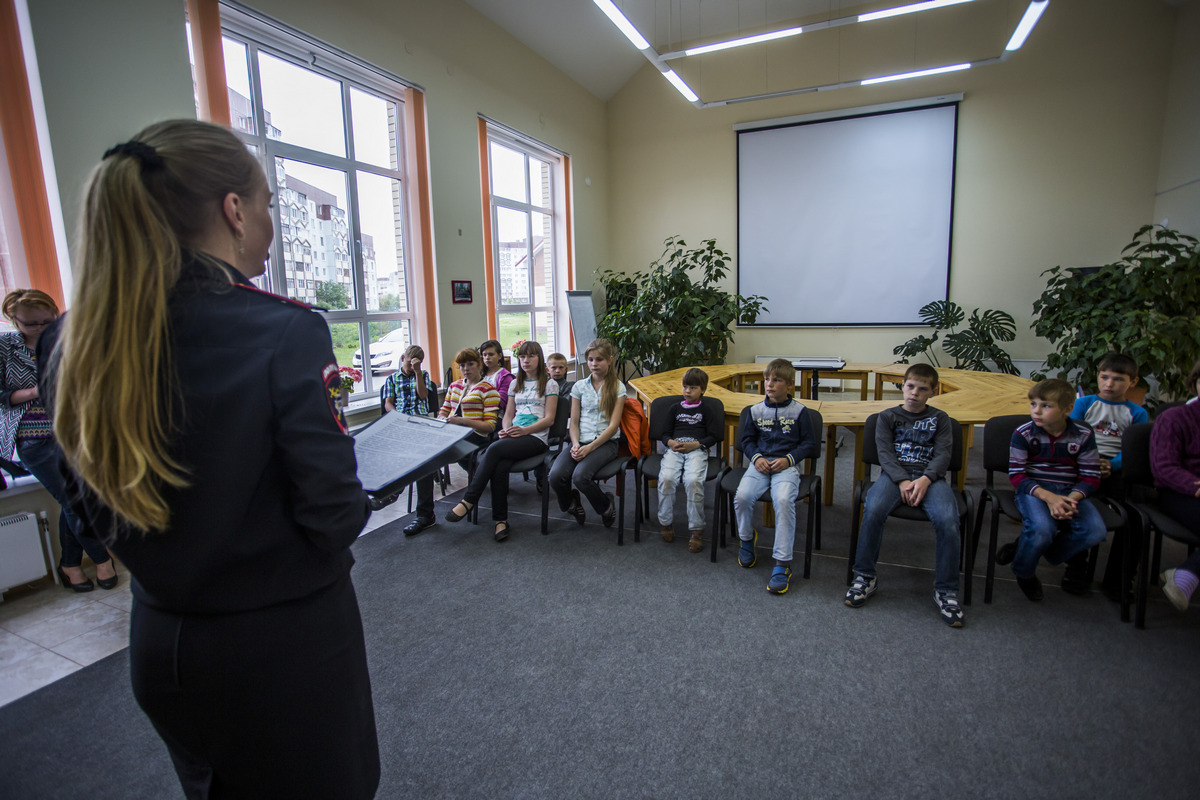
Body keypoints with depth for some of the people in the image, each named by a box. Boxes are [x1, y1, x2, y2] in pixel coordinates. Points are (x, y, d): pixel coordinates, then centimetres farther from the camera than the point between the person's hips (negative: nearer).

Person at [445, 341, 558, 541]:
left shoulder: (549, 384, 8)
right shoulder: (516, 384, 25)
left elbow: (549, 419, -1)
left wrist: (524, 430, -15)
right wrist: (506, 430, 0)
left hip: (536, 437, -4)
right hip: (513, 435, 4)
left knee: (494, 449, -31)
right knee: (499, 468, -30)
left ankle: (468, 500, -26)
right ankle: (500, 520, -25)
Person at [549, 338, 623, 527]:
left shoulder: (617, 387, 2)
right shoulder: (579, 386, 12)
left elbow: (613, 425, -5)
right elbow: (574, 422, 10)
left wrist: (589, 448, -15)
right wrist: (576, 444, -10)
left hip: (605, 442, -3)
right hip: (580, 440, 3)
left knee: (580, 476, -31)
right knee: (556, 475, -25)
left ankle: (606, 504, 1)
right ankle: (571, 503, 11)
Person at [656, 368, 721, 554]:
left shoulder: (706, 410, 15)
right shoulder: (674, 408, 22)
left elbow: (714, 436, 8)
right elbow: (665, 434, 21)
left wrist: (694, 445, -7)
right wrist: (671, 442, -3)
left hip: (697, 449, -2)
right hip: (674, 448, 2)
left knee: (693, 480, -31)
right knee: (666, 478, -27)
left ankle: (696, 530, -19)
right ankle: (666, 523, -7)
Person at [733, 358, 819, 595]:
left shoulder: (799, 411, 3)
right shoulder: (755, 410, 11)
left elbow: (808, 442, 6)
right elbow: (747, 439, 17)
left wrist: (789, 459, -9)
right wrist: (756, 457, -3)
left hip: (787, 465, -3)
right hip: (760, 462, 3)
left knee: (783, 500, -31)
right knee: (742, 496, -24)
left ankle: (783, 564, -20)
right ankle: (747, 538, 10)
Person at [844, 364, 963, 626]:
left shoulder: (939, 418, 18)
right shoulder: (887, 416, 16)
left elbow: (943, 455, 5)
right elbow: (885, 453, 3)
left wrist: (925, 479, -15)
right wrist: (902, 481, -15)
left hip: (930, 477, 1)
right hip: (894, 474, 0)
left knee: (947, 520, -30)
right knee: (873, 510, -32)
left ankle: (946, 589, -12)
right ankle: (865, 576, -14)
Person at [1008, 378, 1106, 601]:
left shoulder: (1083, 434, -1)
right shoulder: (1023, 434, -7)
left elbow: (1091, 477, 1)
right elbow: (1016, 475, -8)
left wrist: (1071, 499, -19)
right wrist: (1048, 497, -22)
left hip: (1070, 492, 3)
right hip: (1033, 490, -3)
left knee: (1095, 531, -24)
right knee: (1043, 529, -31)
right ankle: (1023, 573, 0)